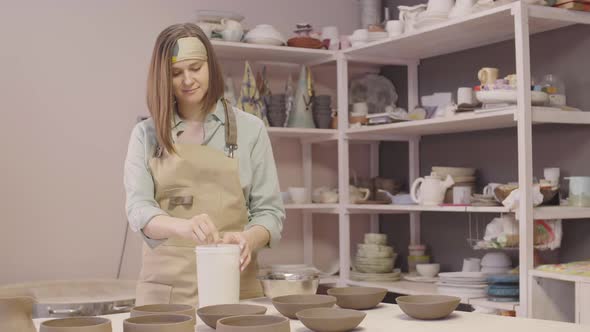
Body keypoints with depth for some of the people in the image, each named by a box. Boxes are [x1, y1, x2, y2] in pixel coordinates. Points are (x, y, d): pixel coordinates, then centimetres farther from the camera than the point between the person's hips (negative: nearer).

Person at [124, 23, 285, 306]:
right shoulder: (145, 134, 5)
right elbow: (138, 208, -7)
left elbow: (269, 211, 1)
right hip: (165, 285, 1)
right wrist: (184, 226, -28)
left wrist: (248, 239, -21)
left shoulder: (250, 129, 2)